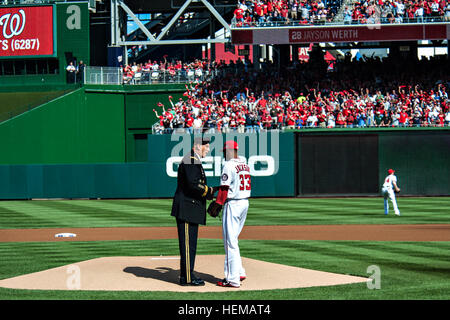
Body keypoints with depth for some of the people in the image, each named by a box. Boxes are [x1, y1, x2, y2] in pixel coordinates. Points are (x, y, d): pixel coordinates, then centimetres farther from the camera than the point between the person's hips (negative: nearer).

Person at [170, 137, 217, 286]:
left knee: (191, 244, 13)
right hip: (186, 209, -11)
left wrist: (209, 190, 7)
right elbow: (193, 184, -23)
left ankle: (188, 275, 18)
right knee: (187, 244, -7)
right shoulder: (190, 160, -14)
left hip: (192, 210, 11)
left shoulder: (195, 161, 21)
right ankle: (187, 278, -5)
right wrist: (210, 191, -11)